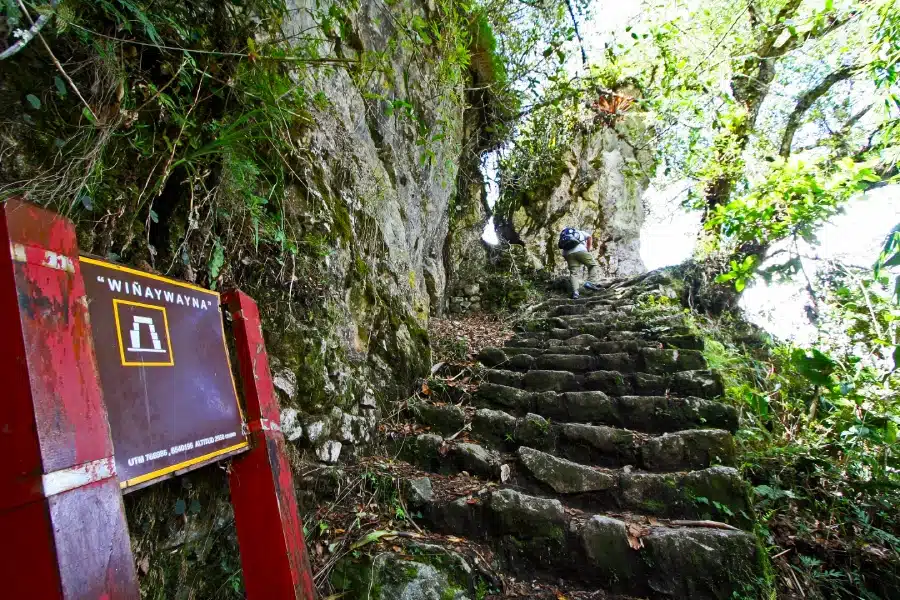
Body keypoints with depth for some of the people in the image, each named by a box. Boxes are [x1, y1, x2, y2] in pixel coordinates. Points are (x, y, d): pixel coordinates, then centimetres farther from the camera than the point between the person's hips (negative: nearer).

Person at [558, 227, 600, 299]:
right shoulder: (581, 232, 30)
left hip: (567, 253, 3)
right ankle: (590, 283, -14)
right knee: (594, 265, 6)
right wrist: (588, 250, 17)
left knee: (573, 273, 1)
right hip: (579, 250, -3)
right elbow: (589, 238, 12)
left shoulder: (564, 235, 36)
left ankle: (575, 291, -16)